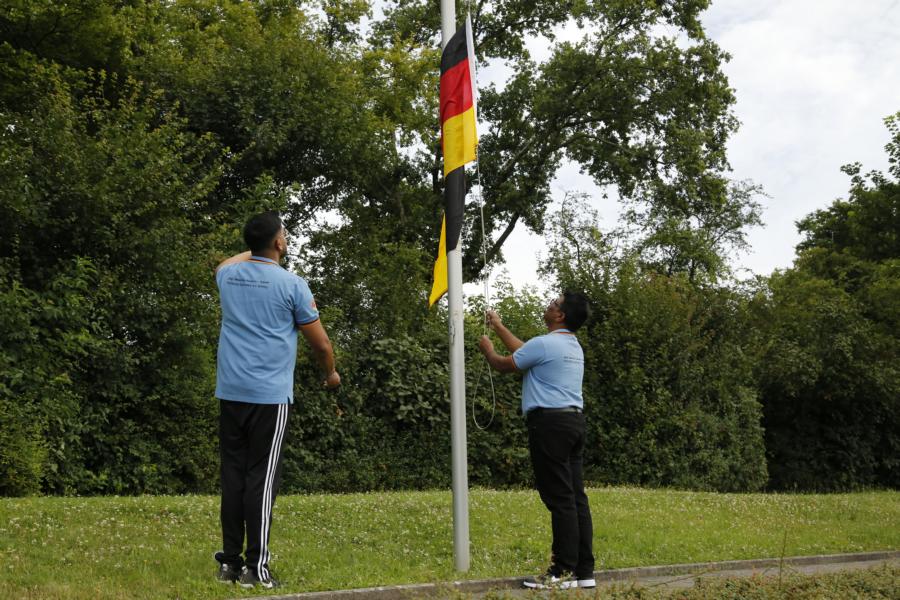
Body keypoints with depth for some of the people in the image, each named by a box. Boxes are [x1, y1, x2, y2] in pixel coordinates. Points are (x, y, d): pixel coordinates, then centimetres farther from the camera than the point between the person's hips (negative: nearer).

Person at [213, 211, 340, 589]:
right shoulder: (291, 284, -6)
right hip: (270, 396, -5)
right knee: (261, 479, -4)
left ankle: (230, 562, 11)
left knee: (232, 476, 8)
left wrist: (253, 250, 51)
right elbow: (321, 344, 1)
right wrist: (331, 375, 19)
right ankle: (255, 567, -4)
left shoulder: (228, 275, 9)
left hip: (230, 393, 5)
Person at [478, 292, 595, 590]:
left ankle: (564, 572, -6)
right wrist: (498, 326, 40)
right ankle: (584, 571, 9)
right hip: (573, 421, 9)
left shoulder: (544, 344, -11)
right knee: (575, 496, 8)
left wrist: (488, 350, 22)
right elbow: (524, 351, 32)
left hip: (550, 423, -9)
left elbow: (504, 365, 1)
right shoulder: (572, 346, 19)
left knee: (560, 499, -8)